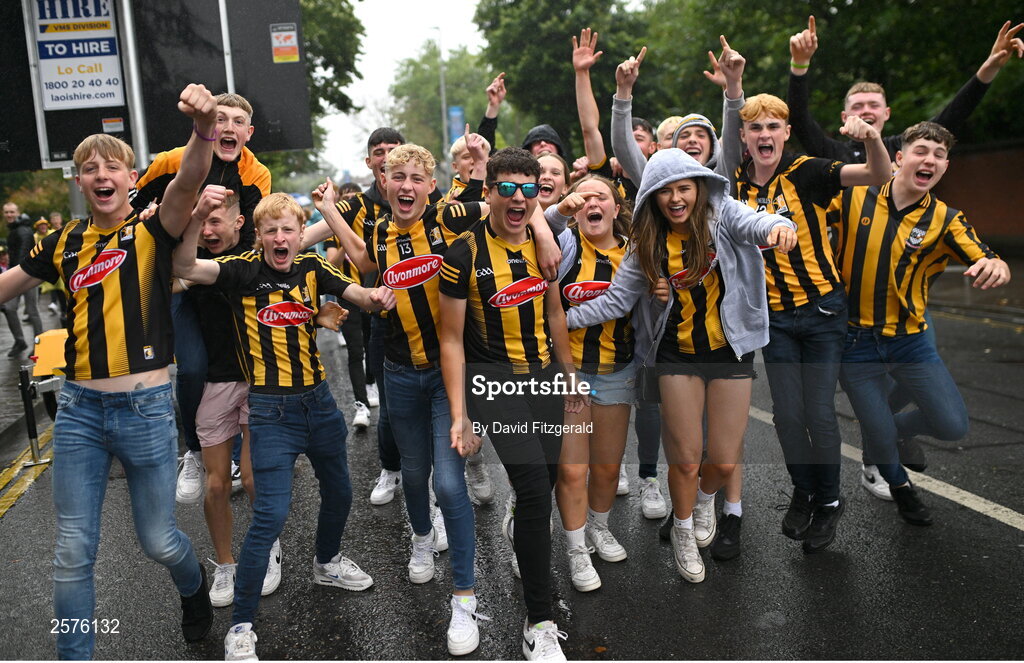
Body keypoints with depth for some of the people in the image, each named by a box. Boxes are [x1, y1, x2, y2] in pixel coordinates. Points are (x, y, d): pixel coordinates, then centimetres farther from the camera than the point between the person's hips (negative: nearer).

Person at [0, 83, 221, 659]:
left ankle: (194, 587, 43)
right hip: (79, 407, 4)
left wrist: (203, 131, -46)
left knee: (159, 540, 9)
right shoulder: (65, 243, 8)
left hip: (146, 407, -3)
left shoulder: (153, 231, -4)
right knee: (74, 552, 7)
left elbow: (188, 184, -26)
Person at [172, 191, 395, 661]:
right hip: (271, 409, -5)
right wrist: (199, 214, -40)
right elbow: (184, 267, -24)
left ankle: (326, 563, 49)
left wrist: (377, 297, -27)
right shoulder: (244, 270, -10)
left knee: (339, 492, 20)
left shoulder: (312, 268, 2)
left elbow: (360, 296, -4)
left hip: (317, 398, 5)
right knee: (271, 513, -11)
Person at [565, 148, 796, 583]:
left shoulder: (720, 214, -8)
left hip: (731, 351, 0)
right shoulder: (647, 244, -3)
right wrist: (565, 318, -12)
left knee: (725, 461, 5)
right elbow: (615, 300, -2)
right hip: (678, 357, 1)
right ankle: (683, 531, 34)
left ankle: (705, 497, 44)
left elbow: (752, 222, -30)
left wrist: (778, 226, -54)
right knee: (686, 459, 4)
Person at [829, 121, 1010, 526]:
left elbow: (988, 263, -12)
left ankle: (894, 430, 33)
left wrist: (994, 267, -36)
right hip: (857, 342, -2)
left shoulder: (945, 221, -3)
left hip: (910, 341, 2)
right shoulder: (853, 197, -7)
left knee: (953, 426, -2)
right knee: (879, 440, 5)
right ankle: (898, 484, 42)